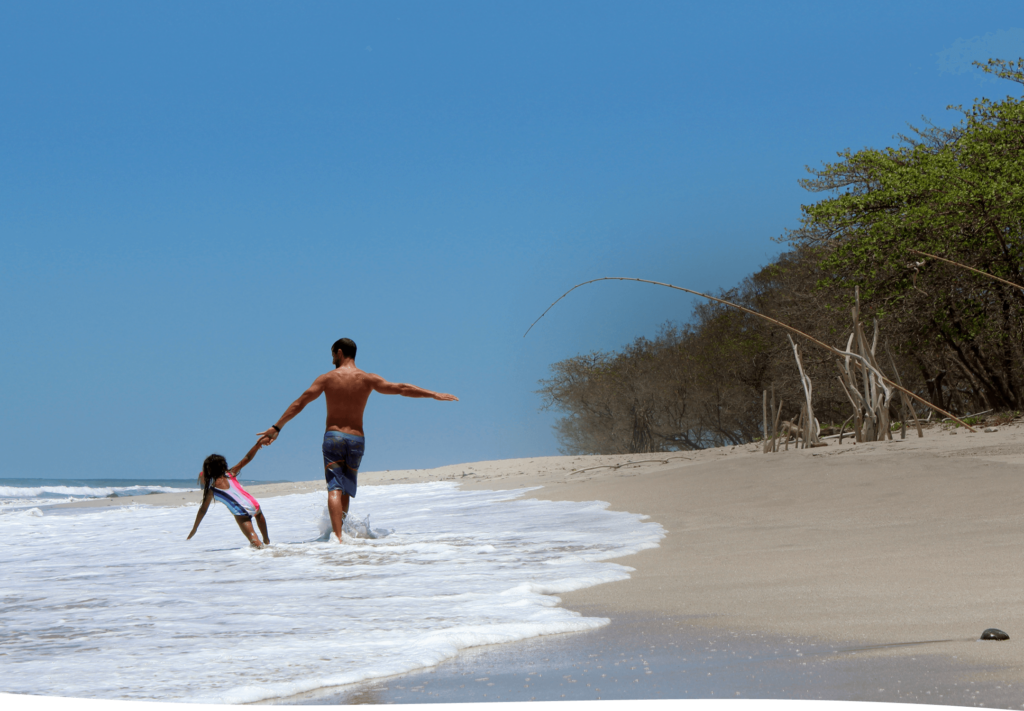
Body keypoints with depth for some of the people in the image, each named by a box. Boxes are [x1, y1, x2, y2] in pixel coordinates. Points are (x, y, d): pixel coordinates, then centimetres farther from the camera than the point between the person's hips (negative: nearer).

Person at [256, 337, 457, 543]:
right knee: (346, 490, 15)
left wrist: (276, 428, 6)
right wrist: (433, 394, 9)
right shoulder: (368, 379, 3)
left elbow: (298, 404, 1)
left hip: (333, 436, -2)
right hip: (357, 439, 2)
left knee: (334, 489, -8)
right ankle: (337, 531, 14)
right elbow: (400, 389, 2)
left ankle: (337, 536, -22)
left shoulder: (327, 378, 0)